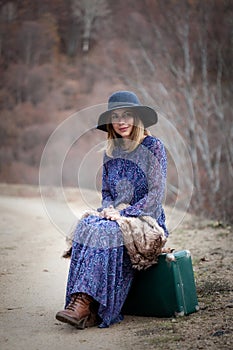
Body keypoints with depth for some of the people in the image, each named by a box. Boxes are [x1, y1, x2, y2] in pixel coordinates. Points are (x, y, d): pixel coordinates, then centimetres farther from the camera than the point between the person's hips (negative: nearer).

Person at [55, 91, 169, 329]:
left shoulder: (154, 147, -4)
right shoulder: (110, 152, 13)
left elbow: (156, 194, -10)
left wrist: (123, 214, -17)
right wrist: (108, 209, -5)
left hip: (145, 218, -5)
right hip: (116, 217, 5)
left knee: (105, 232, -33)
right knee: (85, 226, -28)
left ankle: (86, 305, -36)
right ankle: (80, 301, -35)